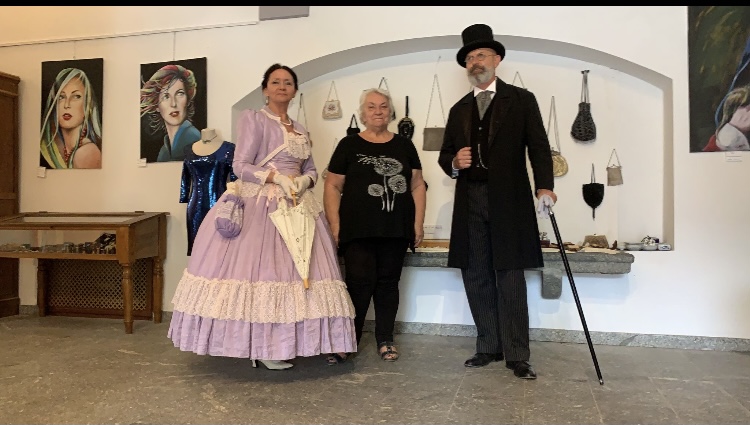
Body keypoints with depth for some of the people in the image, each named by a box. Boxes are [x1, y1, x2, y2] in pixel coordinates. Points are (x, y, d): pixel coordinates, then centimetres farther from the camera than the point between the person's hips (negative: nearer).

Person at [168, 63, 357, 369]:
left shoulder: (300, 129, 19)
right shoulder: (252, 118, 1)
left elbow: (311, 169, 18)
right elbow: (240, 166, -7)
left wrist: (303, 181, -5)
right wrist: (278, 178, -19)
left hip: (297, 206, 7)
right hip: (260, 206, -6)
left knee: (295, 268, 1)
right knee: (260, 267, -9)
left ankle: (284, 342, 7)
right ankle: (262, 347, -1)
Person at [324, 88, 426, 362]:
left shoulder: (404, 145, 12)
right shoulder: (349, 145, 4)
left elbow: (417, 185, 12)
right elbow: (332, 187, 2)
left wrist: (418, 223, 4)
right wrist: (334, 225, -5)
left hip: (396, 230, 3)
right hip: (358, 230, -2)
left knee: (388, 283, 8)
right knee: (359, 284, -6)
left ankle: (385, 340, 21)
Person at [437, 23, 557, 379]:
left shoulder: (521, 100, 6)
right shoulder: (459, 109, 18)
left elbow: (538, 147, -4)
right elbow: (445, 155, 19)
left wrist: (544, 187, -20)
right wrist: (454, 162, -5)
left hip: (508, 201, -4)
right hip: (470, 202, 4)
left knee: (509, 277, -2)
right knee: (476, 277, 7)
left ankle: (516, 355, 8)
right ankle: (489, 347, 21)